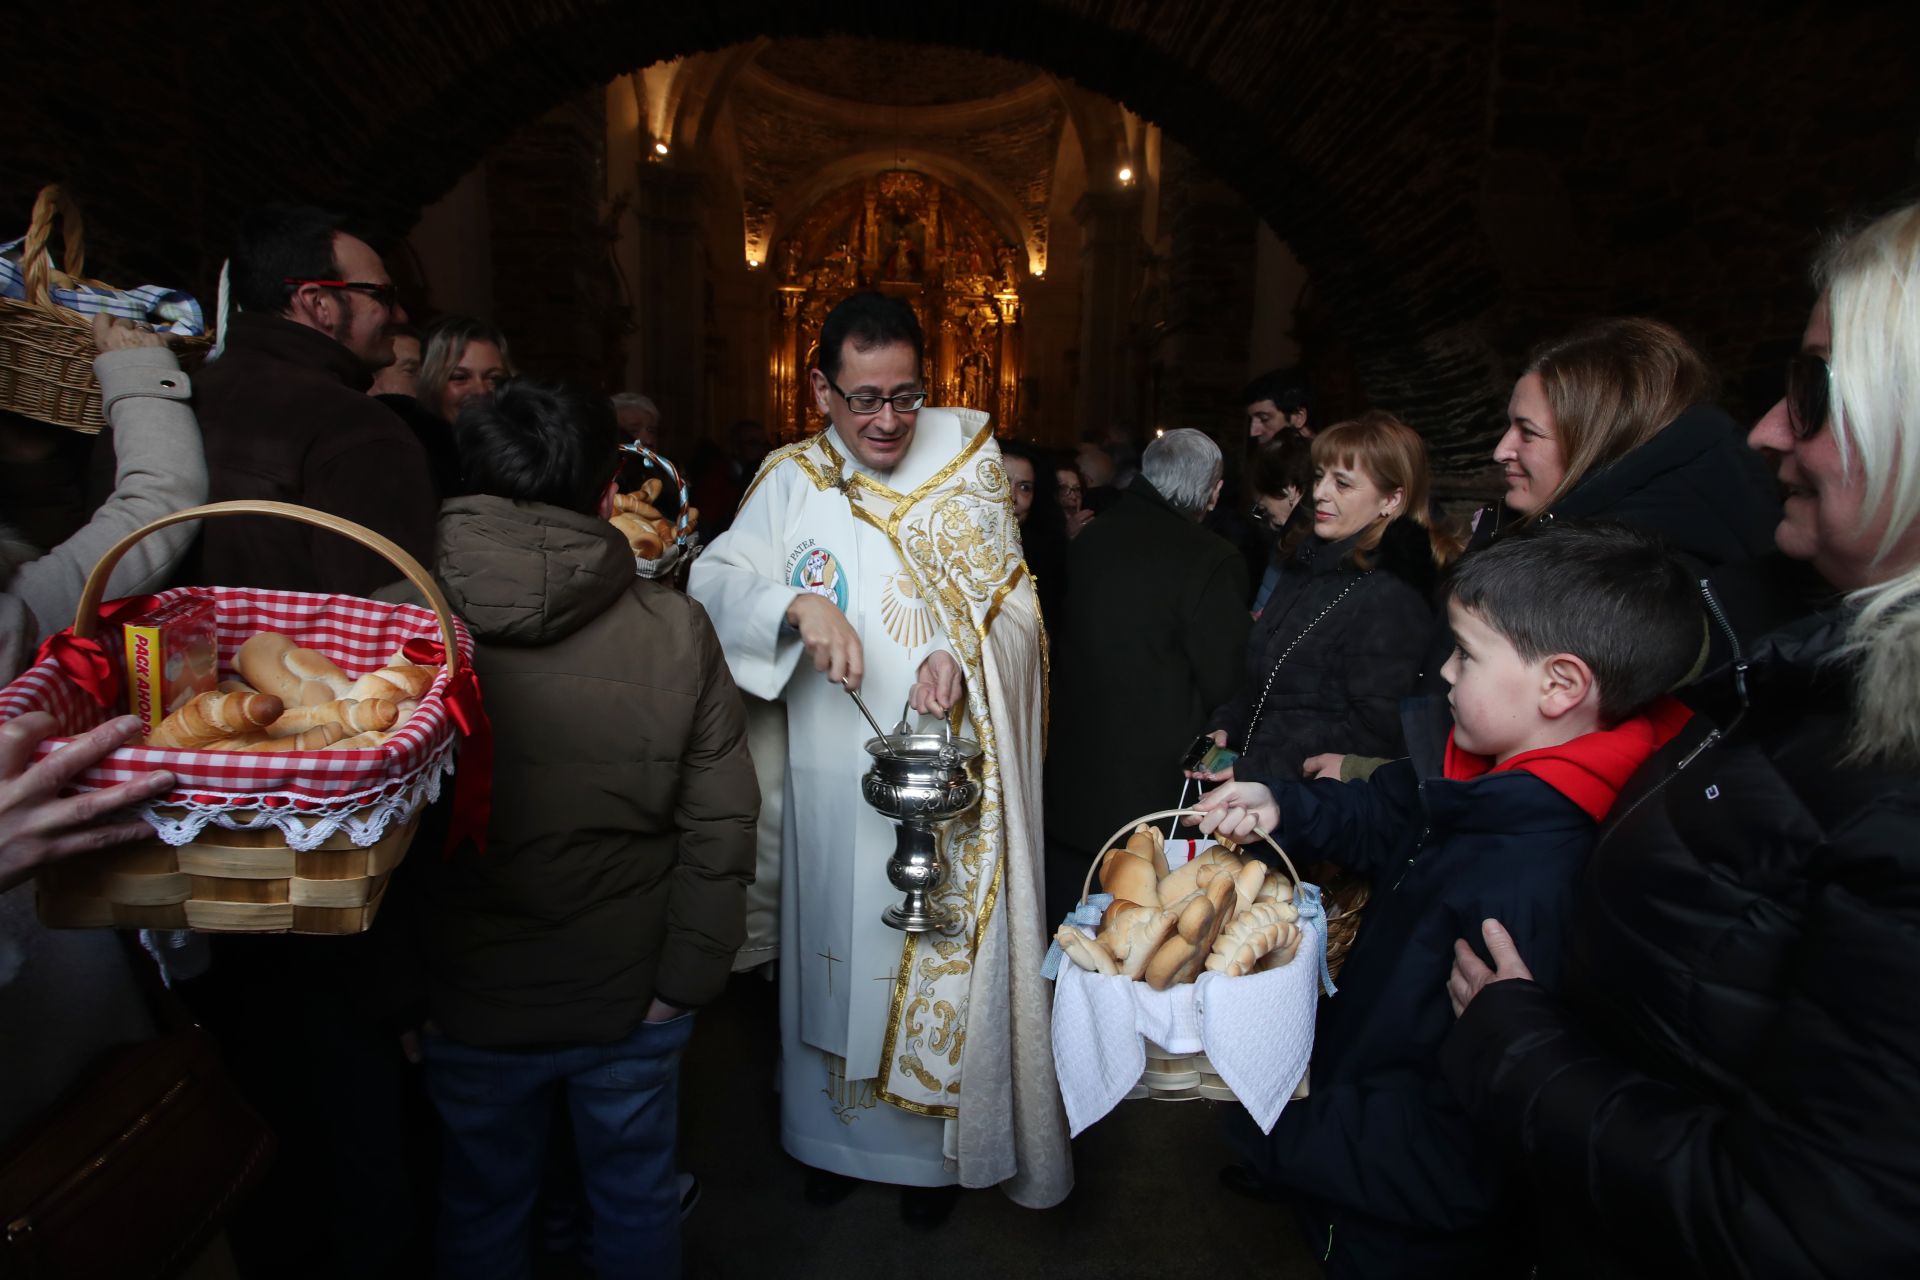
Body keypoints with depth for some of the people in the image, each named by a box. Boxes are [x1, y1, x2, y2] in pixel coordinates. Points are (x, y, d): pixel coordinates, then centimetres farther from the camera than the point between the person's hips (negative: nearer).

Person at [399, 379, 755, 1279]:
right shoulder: (677, 630, -16)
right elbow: (721, 826, -13)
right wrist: (685, 977, -2)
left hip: (468, 1002, 0)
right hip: (632, 1001, 0)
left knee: (481, 1207, 26)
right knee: (637, 1201, 25)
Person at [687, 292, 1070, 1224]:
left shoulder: (966, 475, -1)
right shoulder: (792, 482, 1)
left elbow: (1016, 607, -2)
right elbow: (714, 580, -6)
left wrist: (960, 659, -22)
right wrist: (797, 604, -26)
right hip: (831, 788, 1)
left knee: (944, 957, 9)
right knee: (838, 948, 15)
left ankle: (935, 1141, 32)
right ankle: (835, 1131, 37)